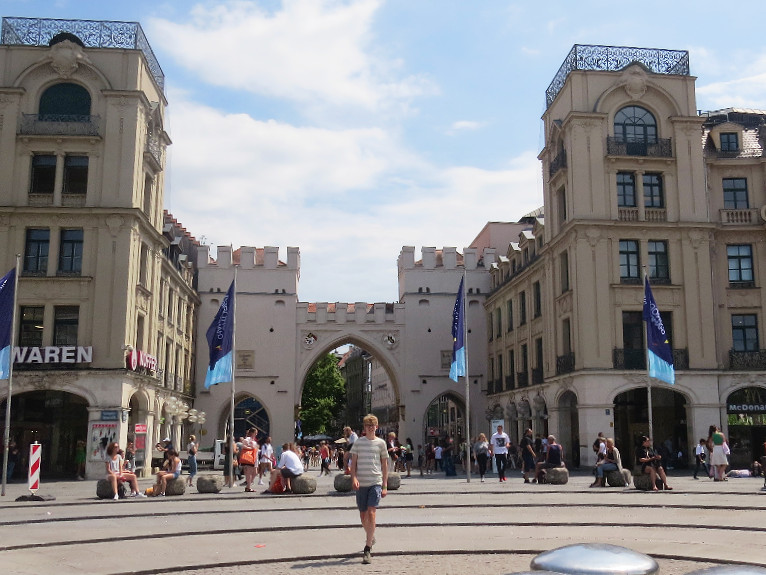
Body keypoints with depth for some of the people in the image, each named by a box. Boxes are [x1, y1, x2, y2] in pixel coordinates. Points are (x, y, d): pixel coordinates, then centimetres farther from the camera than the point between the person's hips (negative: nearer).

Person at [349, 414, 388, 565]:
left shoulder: (381, 443, 5)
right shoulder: (359, 442, 6)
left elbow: (385, 465, 8)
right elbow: (353, 462, 6)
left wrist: (385, 486, 4)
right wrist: (354, 478, -11)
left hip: (376, 483, -2)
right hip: (361, 483, 2)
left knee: (371, 514, -13)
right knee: (363, 515, 11)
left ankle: (367, 550, -11)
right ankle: (371, 538, 38)